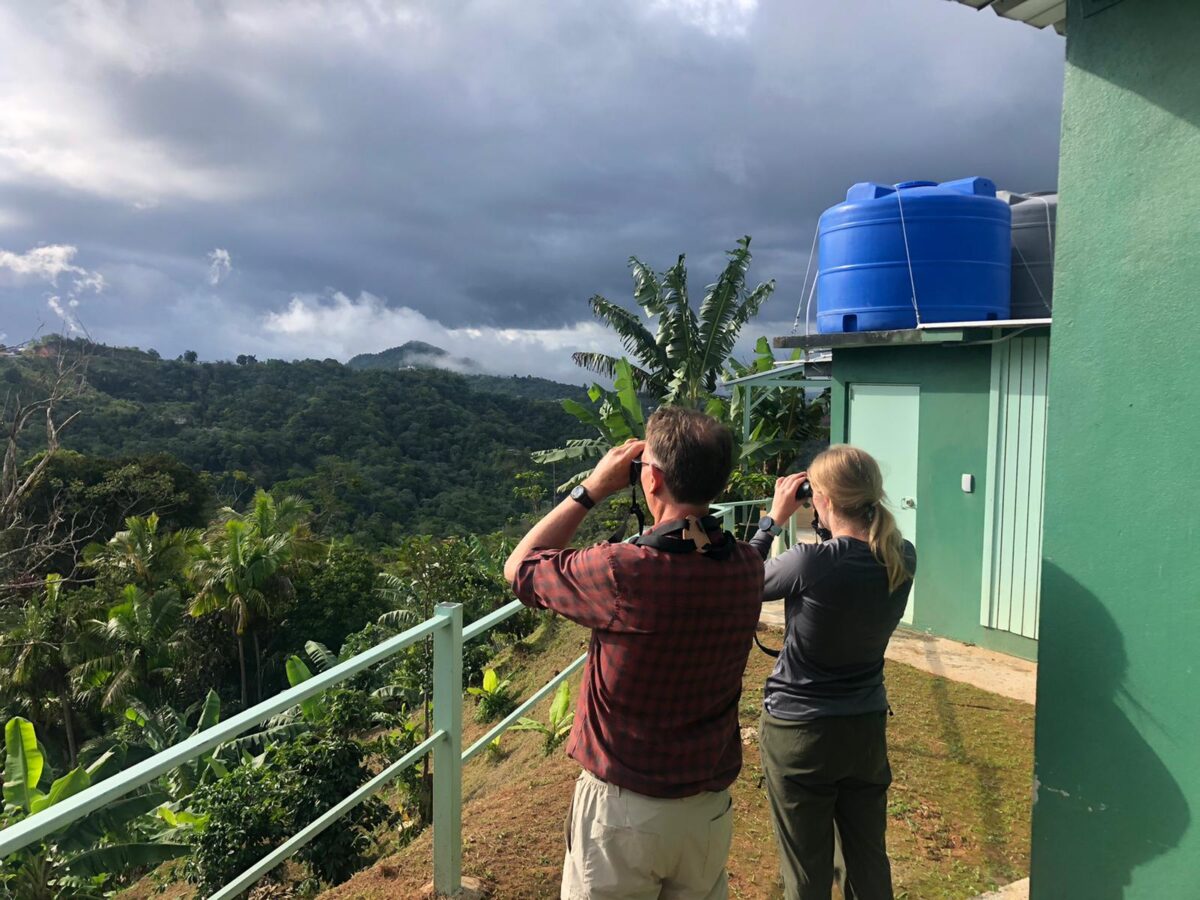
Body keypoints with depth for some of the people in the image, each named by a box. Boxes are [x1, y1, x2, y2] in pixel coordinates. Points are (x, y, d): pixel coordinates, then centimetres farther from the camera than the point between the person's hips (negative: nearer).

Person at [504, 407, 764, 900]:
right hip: (711, 806, 5)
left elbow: (519, 567, -9)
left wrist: (592, 489, -7)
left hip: (624, 808, -5)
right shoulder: (746, 567, -10)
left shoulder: (623, 572, -27)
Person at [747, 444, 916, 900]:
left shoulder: (810, 563, -26)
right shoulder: (903, 559, -10)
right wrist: (830, 528, 1)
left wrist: (774, 518, -3)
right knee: (869, 859, 22)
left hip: (798, 731, -5)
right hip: (868, 728, 5)